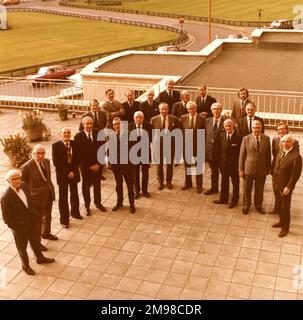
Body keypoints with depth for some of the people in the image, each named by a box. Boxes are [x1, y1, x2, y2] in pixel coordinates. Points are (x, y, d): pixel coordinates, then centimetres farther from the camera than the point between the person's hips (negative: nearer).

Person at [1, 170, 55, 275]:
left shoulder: (23, 185, -10)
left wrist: (35, 215, 5)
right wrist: (17, 229, -17)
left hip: (32, 222, 6)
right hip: (20, 227, -6)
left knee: (35, 241, 29)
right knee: (22, 247, 20)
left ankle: (40, 258, 55)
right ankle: (26, 266, 46)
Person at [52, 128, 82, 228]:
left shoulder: (74, 144, 0)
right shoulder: (56, 145, -10)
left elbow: (77, 159, 1)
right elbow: (56, 162, -13)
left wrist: (73, 171, -11)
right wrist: (67, 173, -14)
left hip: (74, 173, 4)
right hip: (62, 175, -3)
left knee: (74, 194, 17)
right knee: (63, 197, 4)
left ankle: (75, 212, 39)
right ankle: (64, 219, 13)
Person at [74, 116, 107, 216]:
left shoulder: (98, 134, -3)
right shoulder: (78, 137, -11)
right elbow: (79, 154, -12)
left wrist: (98, 164, -9)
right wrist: (89, 166, -13)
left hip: (97, 165, 3)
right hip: (85, 166, -2)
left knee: (97, 184, 15)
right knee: (86, 186, 11)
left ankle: (98, 203, 34)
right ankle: (87, 206, 26)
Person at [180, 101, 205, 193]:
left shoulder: (202, 118, -8)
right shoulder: (183, 118, 0)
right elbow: (181, 131, 2)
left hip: (198, 145, -3)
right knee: (187, 165, 17)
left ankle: (199, 185, 21)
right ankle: (188, 183, 35)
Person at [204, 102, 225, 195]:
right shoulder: (207, 121, 4)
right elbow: (205, 135, 7)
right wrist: (205, 148, 4)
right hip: (210, 150, 4)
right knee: (213, 171, 20)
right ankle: (214, 187, 36)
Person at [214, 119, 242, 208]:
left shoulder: (238, 137, -17)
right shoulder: (222, 135, 1)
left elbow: (240, 152, -14)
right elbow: (220, 150, 7)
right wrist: (220, 161, 4)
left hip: (234, 164, -5)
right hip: (224, 163, 5)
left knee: (235, 183, 13)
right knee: (224, 182, 19)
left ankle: (234, 200, 29)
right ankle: (223, 199, 35)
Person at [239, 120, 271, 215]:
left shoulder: (266, 139, -1)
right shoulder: (246, 139, -7)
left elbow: (268, 154, 5)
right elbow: (242, 155, -4)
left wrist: (268, 168, 6)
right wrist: (241, 169, -5)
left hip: (262, 170, 2)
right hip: (249, 169, -1)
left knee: (259, 189, 15)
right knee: (247, 189, 12)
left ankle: (258, 205, 36)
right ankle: (246, 205, 33)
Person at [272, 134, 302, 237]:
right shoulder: (280, 152, 3)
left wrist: (288, 187, -19)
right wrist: (274, 179, 10)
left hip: (285, 187, -6)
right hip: (276, 184, 7)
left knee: (285, 208, 9)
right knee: (279, 205, 21)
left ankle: (285, 227, 27)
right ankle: (281, 221, 43)